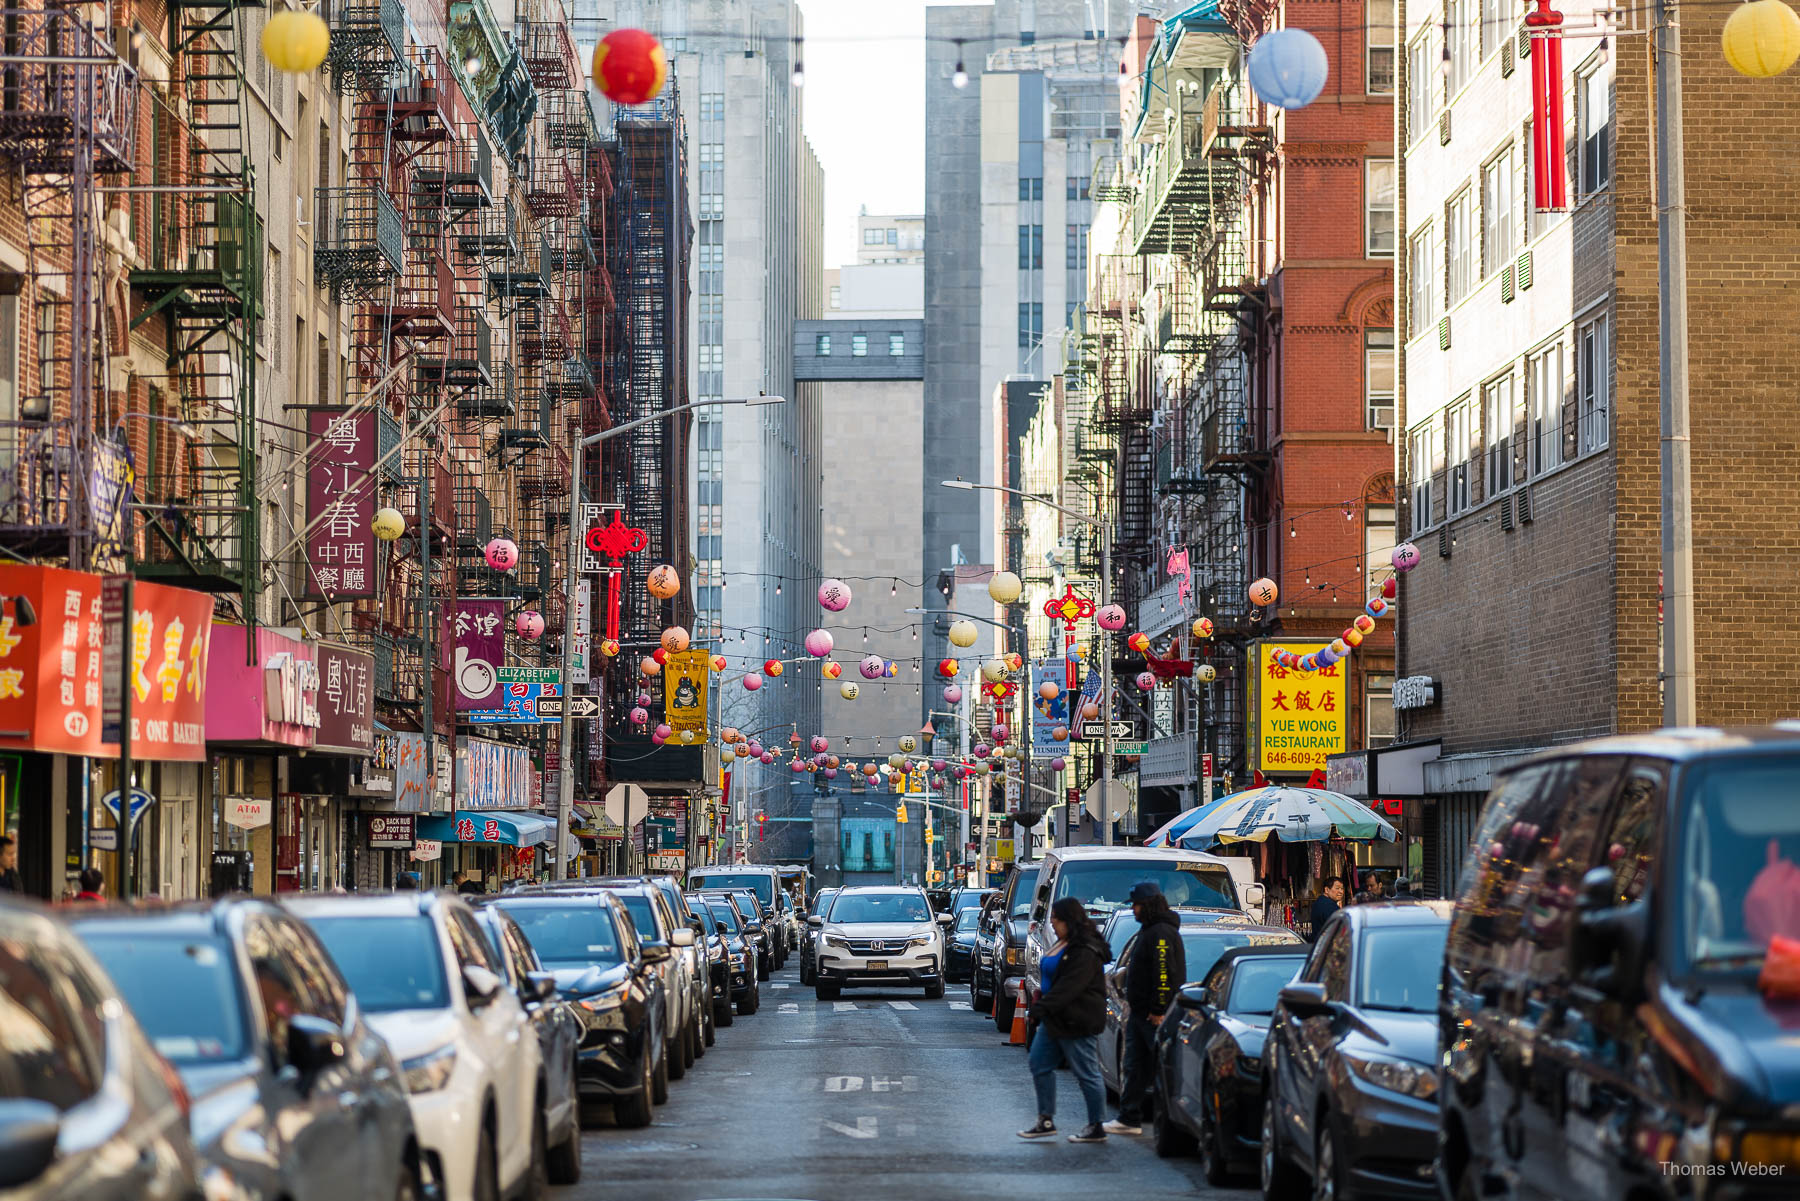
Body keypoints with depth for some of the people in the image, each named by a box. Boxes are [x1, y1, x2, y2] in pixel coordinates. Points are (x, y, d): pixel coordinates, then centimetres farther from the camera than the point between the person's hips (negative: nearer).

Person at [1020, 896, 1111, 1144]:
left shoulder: (1085, 952, -20)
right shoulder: (1064, 944, 13)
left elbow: (1069, 986, -27)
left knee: (1087, 1074, -2)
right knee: (1039, 1064, 10)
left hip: (1076, 1024, -11)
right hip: (1055, 1020, 11)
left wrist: (1043, 1007, -29)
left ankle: (1096, 1128, 6)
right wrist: (1043, 1007, 15)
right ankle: (1046, 1121, 16)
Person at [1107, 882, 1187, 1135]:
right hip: (1139, 1011, 11)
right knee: (1134, 1066, 10)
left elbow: (1164, 974, -22)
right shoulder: (1148, 931, 18)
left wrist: (1158, 1010, -23)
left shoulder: (1162, 933, -16)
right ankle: (1129, 1118, 12)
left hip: (1154, 1015, -11)